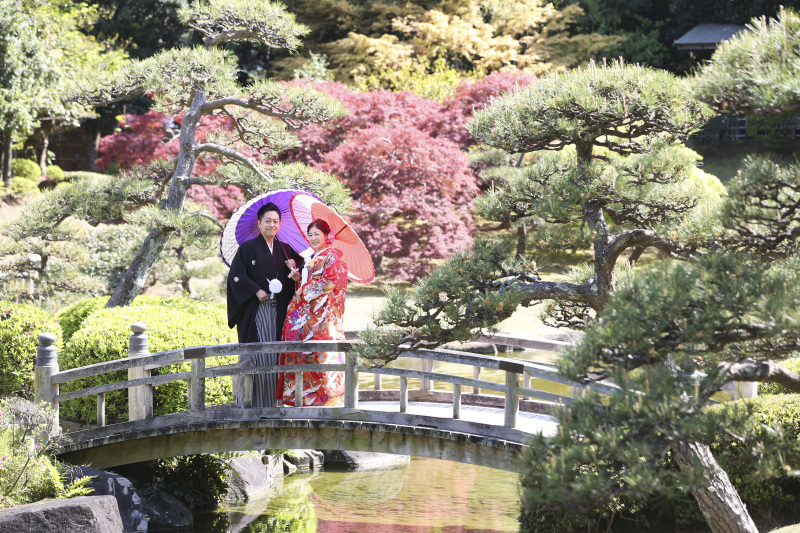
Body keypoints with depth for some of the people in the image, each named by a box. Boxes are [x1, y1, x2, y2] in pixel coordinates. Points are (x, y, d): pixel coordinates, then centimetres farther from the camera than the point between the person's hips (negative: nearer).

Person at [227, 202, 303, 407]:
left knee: (274, 355, 0)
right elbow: (236, 275, -5)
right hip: (254, 310, -4)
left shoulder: (285, 250, 15)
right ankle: (246, 400, -5)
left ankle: (272, 399, 2)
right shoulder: (247, 248, 3)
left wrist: (295, 268, -4)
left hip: (278, 311, 4)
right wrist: (256, 291, -12)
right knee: (252, 353, -8)